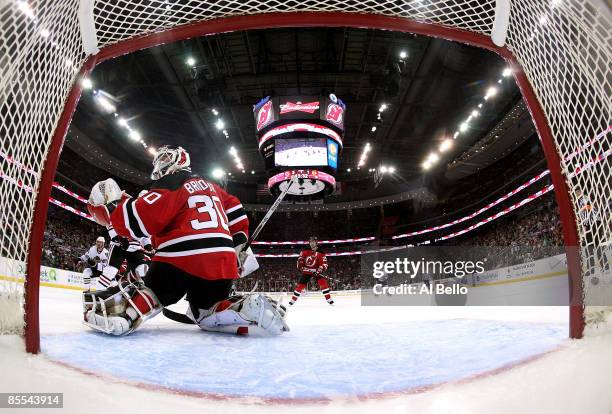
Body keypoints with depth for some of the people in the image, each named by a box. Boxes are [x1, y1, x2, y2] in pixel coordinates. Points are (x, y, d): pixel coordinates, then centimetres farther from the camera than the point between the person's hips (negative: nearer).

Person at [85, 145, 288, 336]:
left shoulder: (171, 183, 3)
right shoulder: (210, 186, 27)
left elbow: (141, 220, -10)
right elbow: (237, 214, 27)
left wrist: (112, 206, 5)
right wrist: (237, 247, 31)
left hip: (183, 257, -6)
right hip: (222, 261, 6)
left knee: (154, 293, 12)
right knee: (207, 312, 20)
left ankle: (126, 311, -23)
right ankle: (249, 307, -8)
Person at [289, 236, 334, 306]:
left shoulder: (321, 253, -8)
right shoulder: (305, 251, -2)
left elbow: (324, 264, -12)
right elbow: (300, 259, 7)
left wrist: (319, 270, -26)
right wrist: (300, 267, -5)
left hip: (316, 271, -1)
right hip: (306, 271, 1)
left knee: (323, 282, -21)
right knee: (300, 285, -3)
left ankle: (329, 299, -15)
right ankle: (293, 300, 11)